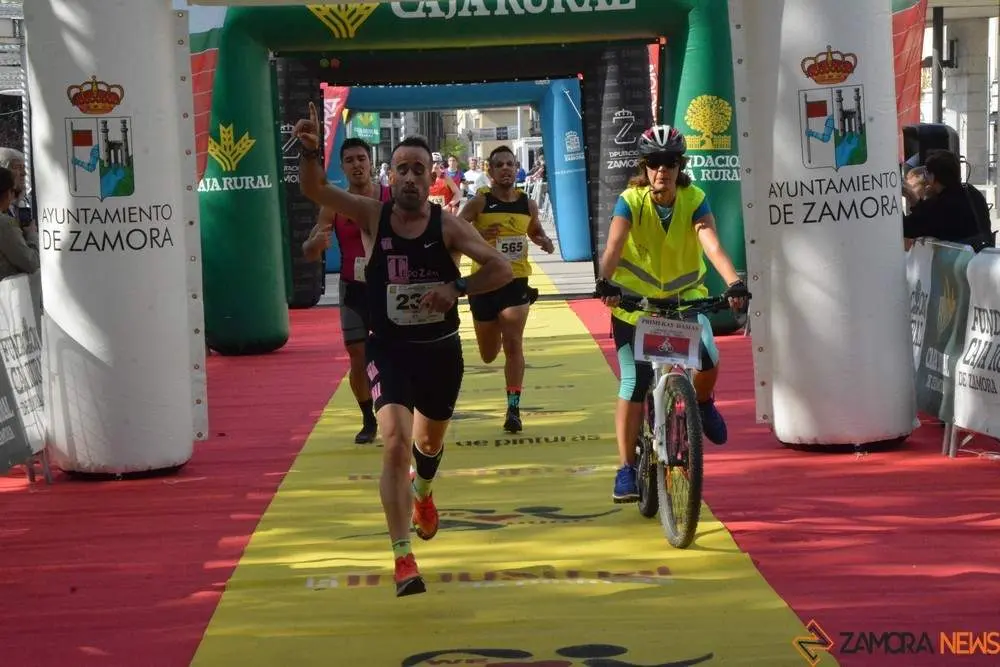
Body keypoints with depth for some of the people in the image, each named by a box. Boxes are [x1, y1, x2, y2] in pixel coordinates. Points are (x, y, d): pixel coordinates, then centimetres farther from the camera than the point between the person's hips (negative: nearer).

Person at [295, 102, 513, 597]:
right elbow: (315, 190, -19)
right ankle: (402, 557, -16)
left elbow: (502, 268, -13)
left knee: (430, 439, 23)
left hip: (440, 350, 2)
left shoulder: (447, 226, -8)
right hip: (389, 349, -2)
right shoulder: (373, 217, -7)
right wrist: (311, 152, -38)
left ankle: (422, 491, 60)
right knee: (396, 442, -20)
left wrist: (458, 288, -28)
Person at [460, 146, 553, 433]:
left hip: (516, 282, 0)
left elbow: (535, 231, 22)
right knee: (488, 355, 15)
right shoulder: (480, 202, -7)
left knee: (513, 345, -14)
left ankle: (514, 408, -8)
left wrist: (544, 242, 0)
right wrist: (477, 235, -30)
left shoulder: (528, 204, 3)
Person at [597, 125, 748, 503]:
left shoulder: (694, 200, -12)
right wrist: (606, 282, -49)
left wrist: (734, 283, -44)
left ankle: (702, 402, 13)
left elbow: (712, 245, -27)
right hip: (635, 299, -1)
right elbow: (614, 244, -30)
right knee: (633, 385, -6)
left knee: (708, 359, -23)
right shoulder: (631, 201, -15)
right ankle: (626, 469, 4)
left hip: (684, 295, 1)